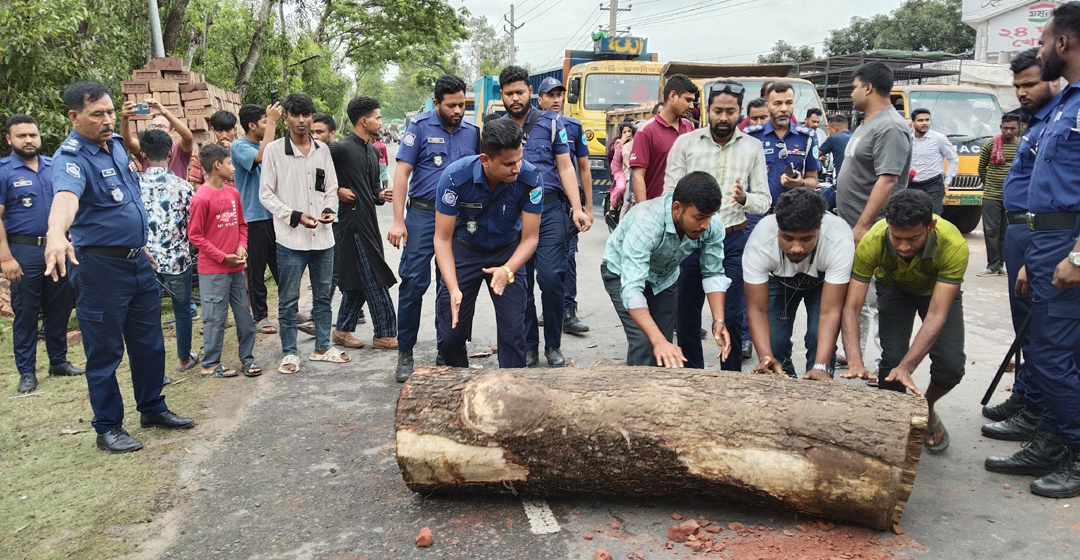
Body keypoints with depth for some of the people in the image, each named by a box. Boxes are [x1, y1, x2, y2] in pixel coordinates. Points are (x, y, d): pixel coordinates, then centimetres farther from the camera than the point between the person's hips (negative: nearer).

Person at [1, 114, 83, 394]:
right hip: (25, 251, -4)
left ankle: (59, 361, 24)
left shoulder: (55, 166, 7)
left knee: (59, 308, 11)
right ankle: (27, 371, 12)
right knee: (26, 313, 3)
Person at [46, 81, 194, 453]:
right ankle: (108, 428, 18)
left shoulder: (116, 144, 8)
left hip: (137, 259, 8)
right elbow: (65, 197, -42)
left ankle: (152, 409, 32)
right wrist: (56, 233, -62)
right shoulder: (72, 159, -19)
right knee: (105, 351, 4)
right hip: (99, 266, -8)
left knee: (149, 342, 16)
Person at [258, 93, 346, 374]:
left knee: (323, 295, 14)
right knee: (288, 299, 4)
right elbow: (266, 195, -5)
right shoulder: (274, 150, -5)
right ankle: (289, 353, 16)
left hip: (323, 236, 4)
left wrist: (328, 209, -7)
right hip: (291, 238, -4)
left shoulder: (322, 149, 7)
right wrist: (295, 216, -15)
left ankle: (322, 347, 27)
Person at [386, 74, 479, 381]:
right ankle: (405, 353, 6)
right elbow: (402, 173, -6)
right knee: (413, 282, -5)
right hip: (423, 214, -3)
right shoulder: (420, 126, -3)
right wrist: (398, 220, -13)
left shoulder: (472, 132, 8)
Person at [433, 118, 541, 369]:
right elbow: (442, 238, -22)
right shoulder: (455, 177, -29)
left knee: (513, 331, -7)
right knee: (451, 333, -2)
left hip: (508, 252, 1)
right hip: (464, 250, 0)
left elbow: (530, 237, -19)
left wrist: (507, 270, -39)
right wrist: (453, 288, -35)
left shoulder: (531, 177, -26)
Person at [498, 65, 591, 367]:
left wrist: (577, 209, -8)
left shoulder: (551, 122, 5)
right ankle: (528, 348, 17)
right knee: (520, 284, 5)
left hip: (549, 210, -2)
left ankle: (553, 345, 9)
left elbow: (565, 167, 3)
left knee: (552, 278, -8)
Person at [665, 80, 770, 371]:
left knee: (730, 315, 2)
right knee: (687, 313, 8)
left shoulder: (753, 148, 5)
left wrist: (744, 198, -18)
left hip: (733, 240, 0)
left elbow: (764, 201, 4)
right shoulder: (686, 143, 1)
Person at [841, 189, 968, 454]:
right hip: (894, 286, 0)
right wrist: (855, 363, -51)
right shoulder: (872, 243, -37)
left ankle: (926, 408, 16)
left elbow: (937, 315, -40)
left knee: (950, 366, -18)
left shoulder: (954, 245, -39)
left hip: (939, 288, 0)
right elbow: (851, 307, -37)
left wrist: (906, 367, -50)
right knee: (892, 358, -21)